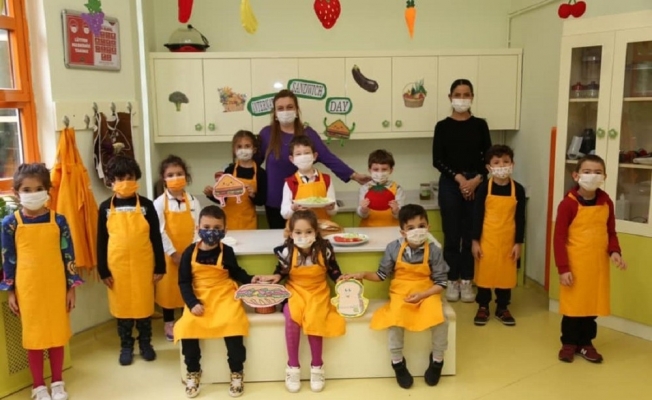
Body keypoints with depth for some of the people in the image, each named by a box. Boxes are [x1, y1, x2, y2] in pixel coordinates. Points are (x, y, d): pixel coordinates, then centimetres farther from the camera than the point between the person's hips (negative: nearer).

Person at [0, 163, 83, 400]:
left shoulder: (59, 221, -3)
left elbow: (68, 256, 1)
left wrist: (71, 287, 1)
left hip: (56, 286, 1)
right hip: (27, 289, -1)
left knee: (57, 334, 11)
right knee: (33, 336, 9)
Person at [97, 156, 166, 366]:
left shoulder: (146, 205, -2)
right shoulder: (106, 207, 0)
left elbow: (156, 237, 0)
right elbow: (101, 241, 3)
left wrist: (160, 266, -1)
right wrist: (103, 270, 0)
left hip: (143, 265, -1)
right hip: (117, 266, 1)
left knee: (144, 304, 10)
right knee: (121, 306, 11)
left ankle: (145, 343, 27)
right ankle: (126, 346, 26)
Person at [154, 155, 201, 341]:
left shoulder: (193, 200, 1)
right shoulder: (160, 203, -8)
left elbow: (197, 227, 0)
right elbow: (160, 231, -11)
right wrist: (173, 252, -14)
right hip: (169, 254, -2)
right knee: (169, 287, 9)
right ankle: (169, 323, 25)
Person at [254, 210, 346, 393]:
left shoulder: (324, 249, -13)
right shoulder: (287, 251, -13)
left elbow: (333, 270, 2)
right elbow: (282, 270, 5)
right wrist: (276, 276, -14)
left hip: (318, 292, 0)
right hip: (295, 290, 0)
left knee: (314, 318, -28)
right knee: (292, 317, -30)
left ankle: (317, 366, -6)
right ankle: (293, 366, -15)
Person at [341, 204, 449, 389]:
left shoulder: (433, 250, -9)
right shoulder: (393, 248, -7)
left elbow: (441, 282, -5)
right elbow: (382, 275, 4)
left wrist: (422, 295, -18)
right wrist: (363, 275, -12)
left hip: (427, 294, 0)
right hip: (400, 294, 0)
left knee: (439, 318, -27)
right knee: (395, 319, -28)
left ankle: (437, 361, 1)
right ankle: (398, 362, -3)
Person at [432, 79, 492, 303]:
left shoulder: (480, 125, 6)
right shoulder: (442, 126, 3)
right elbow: (437, 160, -2)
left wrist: (476, 179, -10)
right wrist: (459, 178, -12)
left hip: (476, 184, 1)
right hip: (449, 184, -1)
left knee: (471, 234, 4)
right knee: (451, 235, 3)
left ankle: (466, 282, 14)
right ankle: (452, 281, 14)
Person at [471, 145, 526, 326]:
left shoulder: (518, 189, -3)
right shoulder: (484, 188, -7)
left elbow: (520, 218, 1)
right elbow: (477, 215, -5)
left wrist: (518, 243, -1)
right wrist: (475, 241, -7)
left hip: (508, 240, 1)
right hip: (487, 239, -1)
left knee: (506, 274, 10)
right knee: (484, 272, 8)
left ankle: (502, 308, 26)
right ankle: (483, 307, 23)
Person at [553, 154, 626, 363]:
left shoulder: (607, 203, 2)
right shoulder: (568, 203, -14)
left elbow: (611, 232, 12)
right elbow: (559, 238, -13)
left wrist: (614, 251, -7)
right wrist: (563, 268, -15)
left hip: (598, 264, 5)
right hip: (575, 265, -4)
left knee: (593, 304, 14)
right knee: (573, 305, 7)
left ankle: (585, 343, 30)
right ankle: (569, 343, 24)